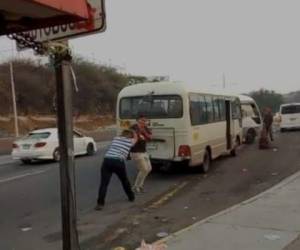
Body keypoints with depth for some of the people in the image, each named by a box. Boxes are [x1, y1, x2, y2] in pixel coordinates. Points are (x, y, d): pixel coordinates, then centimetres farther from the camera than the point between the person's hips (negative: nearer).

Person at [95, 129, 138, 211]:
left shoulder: (115, 138, 24)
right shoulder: (130, 141, 18)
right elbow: (135, 137, 42)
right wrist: (133, 132, 61)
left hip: (107, 160, 1)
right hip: (118, 162, -1)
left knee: (104, 183, -2)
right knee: (125, 181, 23)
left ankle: (100, 203, -12)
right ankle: (131, 197, 40)